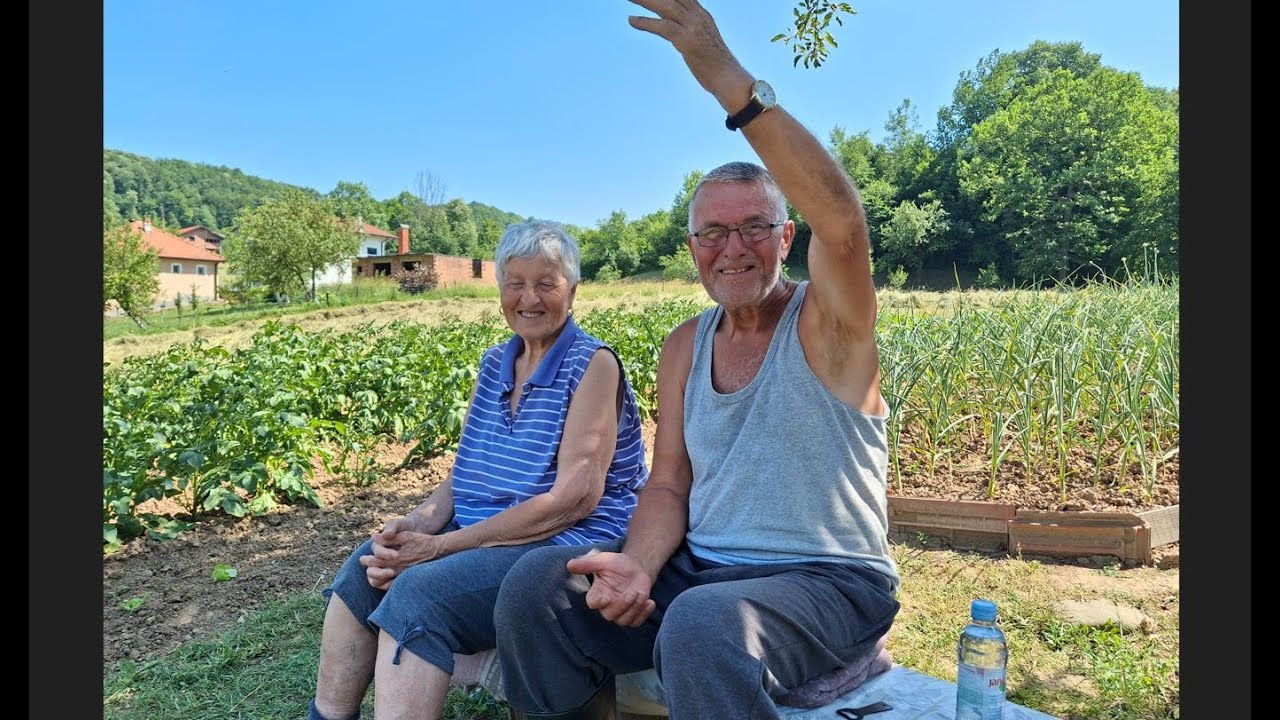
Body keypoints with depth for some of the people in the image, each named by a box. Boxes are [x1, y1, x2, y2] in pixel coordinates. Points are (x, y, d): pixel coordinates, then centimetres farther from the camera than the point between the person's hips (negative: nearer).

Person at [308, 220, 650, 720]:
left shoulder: (592, 364, -11)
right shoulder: (494, 364, 12)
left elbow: (575, 496, -19)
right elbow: (465, 475, 10)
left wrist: (444, 544, -20)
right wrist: (416, 525, -12)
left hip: (568, 546, -7)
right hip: (484, 537, 7)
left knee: (418, 592, -26)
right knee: (366, 567, -10)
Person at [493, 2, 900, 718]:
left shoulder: (827, 324, -8)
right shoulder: (686, 346, 8)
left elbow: (842, 219, -30)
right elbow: (669, 484, 7)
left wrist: (731, 82, -36)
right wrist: (639, 564, -14)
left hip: (827, 581, -5)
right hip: (695, 570, 5)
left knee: (701, 627, -36)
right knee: (538, 585, -13)